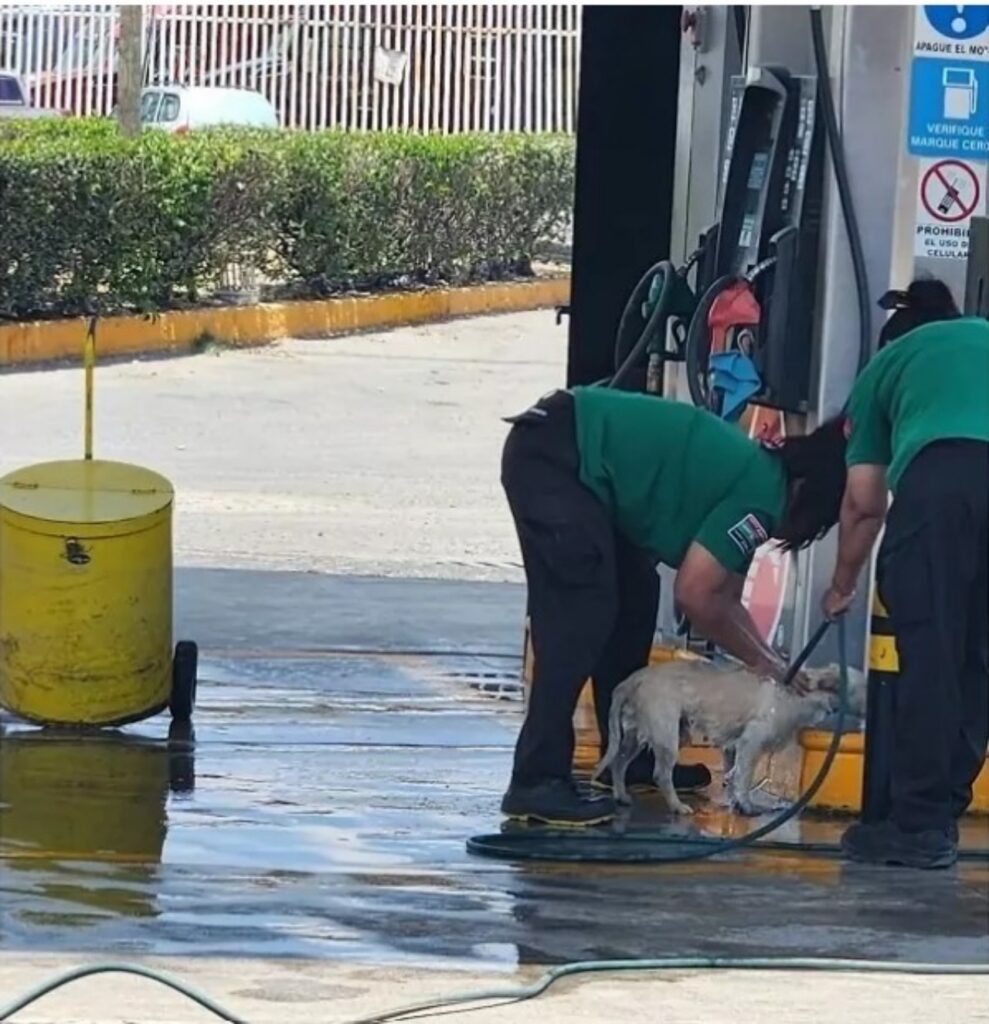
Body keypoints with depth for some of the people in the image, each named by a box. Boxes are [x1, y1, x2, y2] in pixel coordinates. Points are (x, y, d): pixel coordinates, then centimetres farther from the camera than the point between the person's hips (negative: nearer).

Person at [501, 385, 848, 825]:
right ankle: (536, 782, -19)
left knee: (635, 595, 16)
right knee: (581, 615, -14)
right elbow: (695, 595, -14)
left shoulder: (752, 473, 15)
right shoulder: (761, 494, -14)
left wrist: (775, 667, 17)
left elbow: (724, 599, 23)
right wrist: (764, 661, -2)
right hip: (552, 454, -11)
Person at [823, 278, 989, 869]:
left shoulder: (886, 363, 31)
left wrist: (842, 587, 42)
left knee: (929, 655, 0)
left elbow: (863, 502, 28)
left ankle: (920, 826, -3)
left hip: (940, 471, -2)